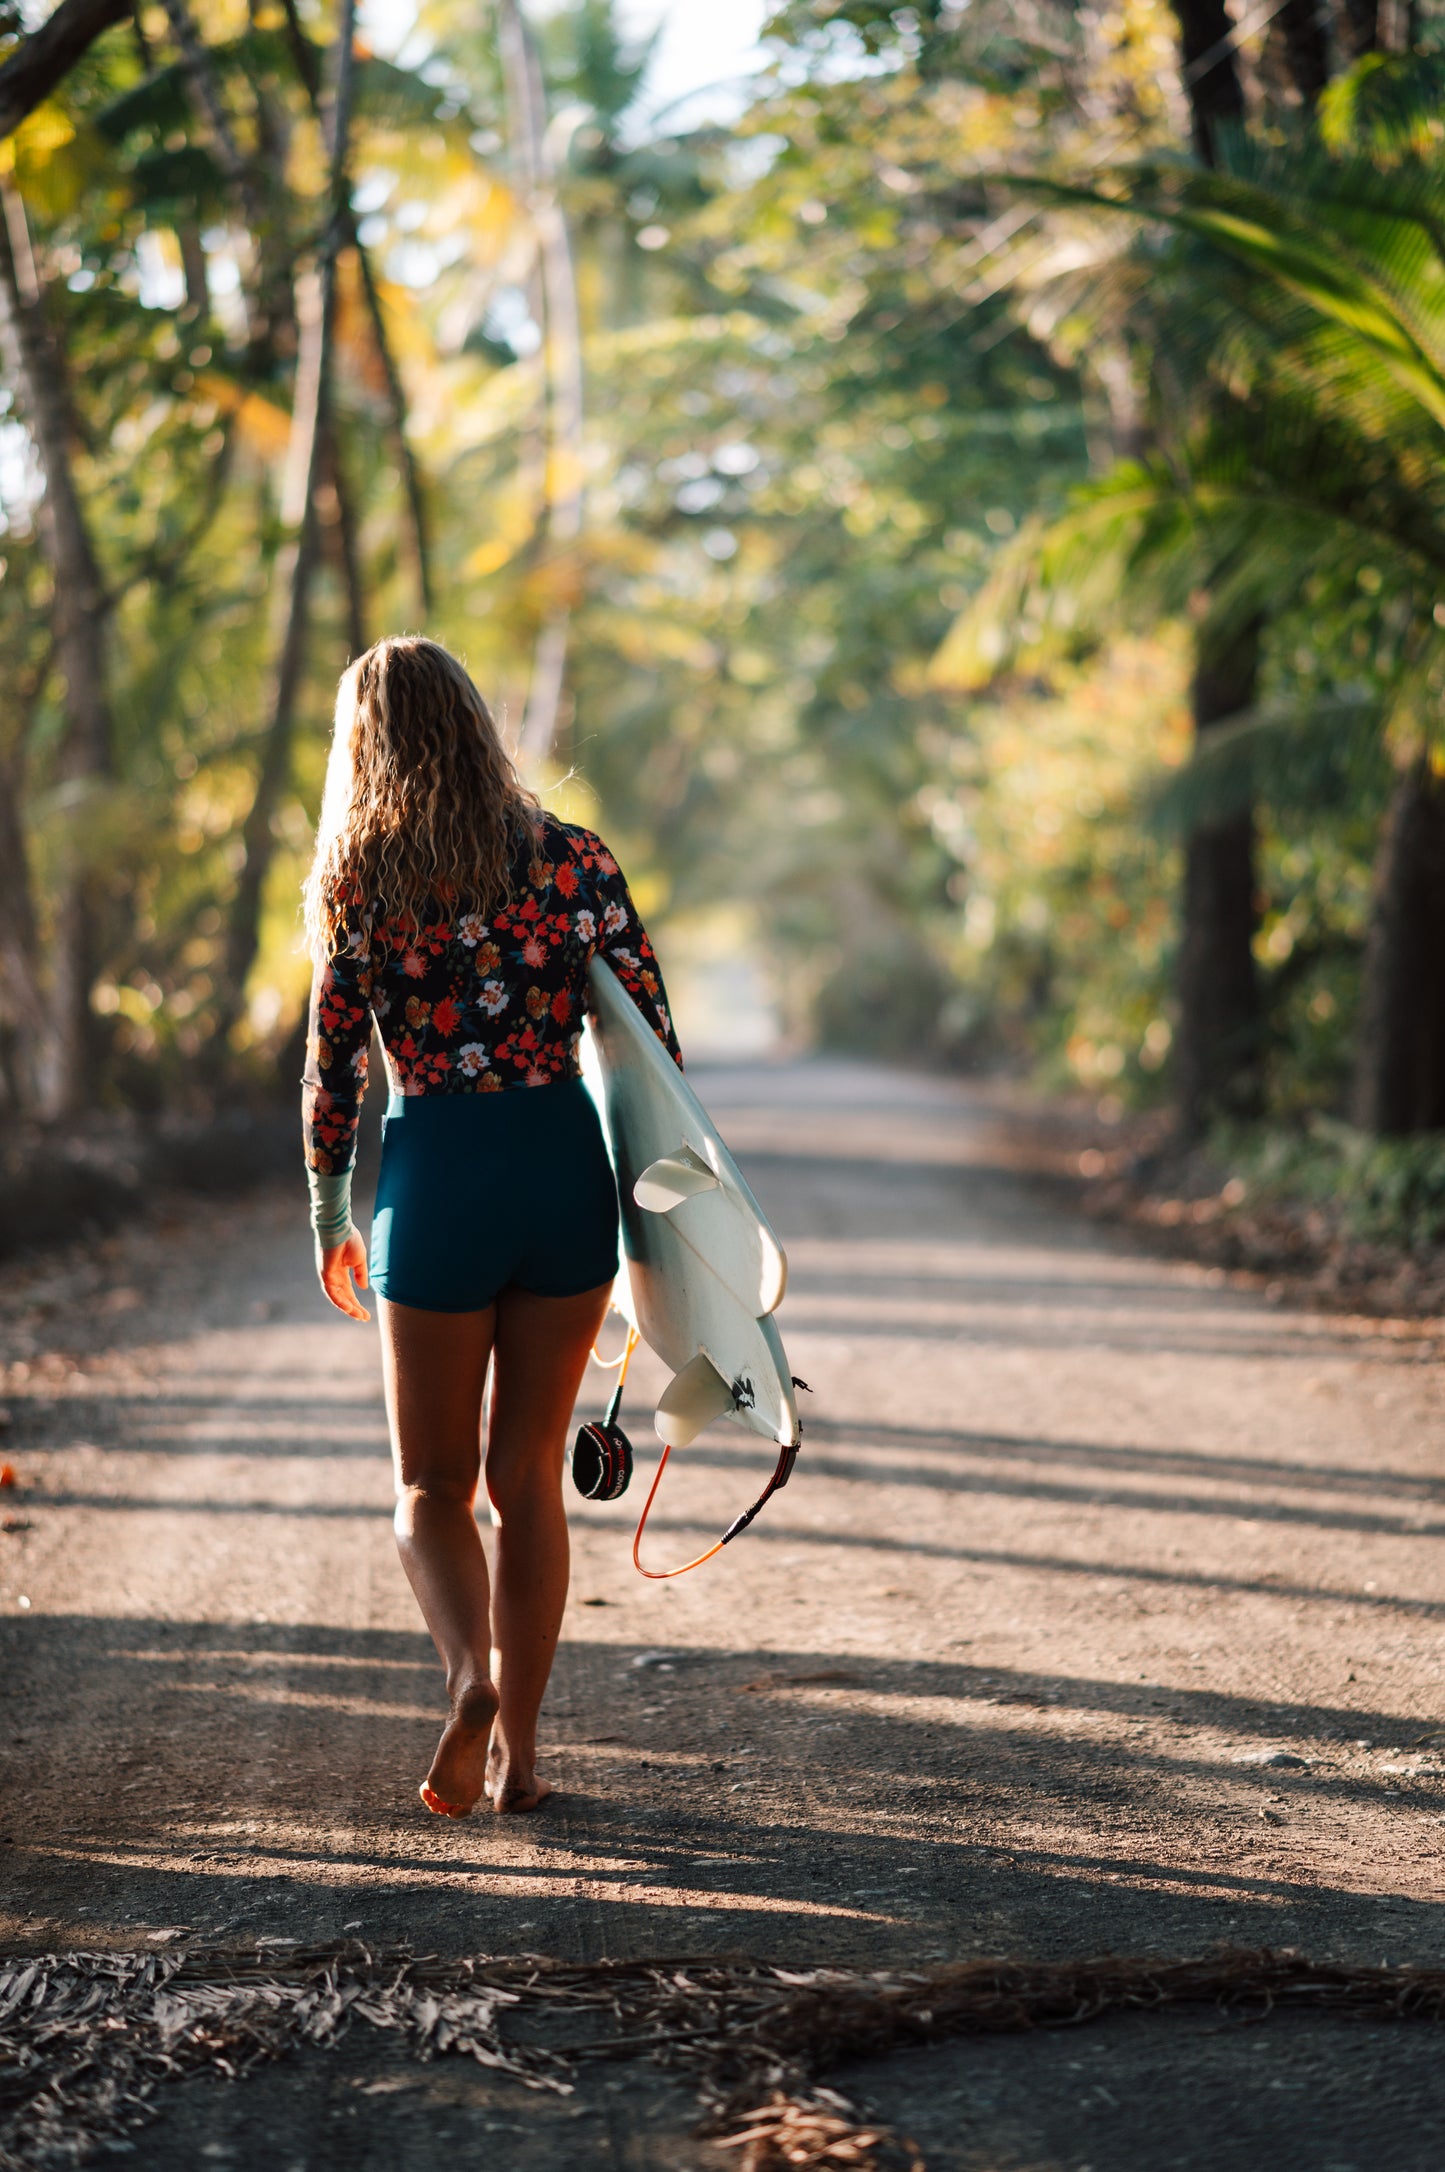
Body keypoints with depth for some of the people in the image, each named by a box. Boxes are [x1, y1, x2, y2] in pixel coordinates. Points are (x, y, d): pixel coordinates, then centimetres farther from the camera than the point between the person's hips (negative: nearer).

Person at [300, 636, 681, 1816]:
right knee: (529, 1477, 14)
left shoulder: (358, 877, -2)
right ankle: (518, 1750, 15)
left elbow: (334, 1064, 0)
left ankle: (472, 1675, -16)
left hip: (434, 1175, -2)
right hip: (566, 1163, 2)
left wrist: (330, 1218, 12)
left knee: (433, 1487, 11)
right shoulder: (573, 857, 2)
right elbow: (654, 1039, 1)